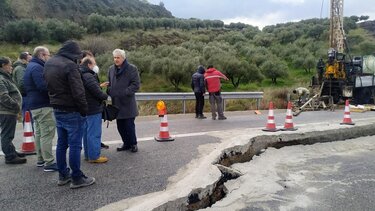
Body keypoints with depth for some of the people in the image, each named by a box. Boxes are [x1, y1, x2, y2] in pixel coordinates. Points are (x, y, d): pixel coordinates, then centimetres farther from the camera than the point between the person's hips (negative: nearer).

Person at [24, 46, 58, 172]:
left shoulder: (31, 66, 18)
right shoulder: (37, 67, -16)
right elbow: (43, 86, -26)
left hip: (35, 105, 11)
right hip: (43, 105, -11)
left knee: (39, 133, 15)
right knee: (47, 134, -9)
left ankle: (41, 159, 24)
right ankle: (49, 163, -6)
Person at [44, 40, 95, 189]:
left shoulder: (48, 63, 10)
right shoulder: (70, 65, -18)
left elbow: (49, 86, 17)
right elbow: (78, 92, -20)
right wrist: (84, 109, -11)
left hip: (57, 109, 9)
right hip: (71, 111, -9)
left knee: (62, 143, 15)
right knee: (75, 145, -2)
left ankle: (63, 175, 24)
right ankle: (77, 178, 5)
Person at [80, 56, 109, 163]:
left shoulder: (82, 75, 14)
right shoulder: (89, 76, -19)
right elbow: (97, 92, -21)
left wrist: (99, 86, 4)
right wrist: (106, 96, -4)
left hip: (85, 109, 11)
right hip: (93, 110, -10)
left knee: (87, 132, 16)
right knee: (94, 133, -4)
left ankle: (88, 154, 26)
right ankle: (94, 156, 3)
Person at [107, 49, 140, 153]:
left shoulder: (132, 69, -5)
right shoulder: (111, 69, 12)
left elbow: (136, 85, -10)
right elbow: (109, 84, 21)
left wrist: (124, 93, -20)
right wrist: (110, 92, 0)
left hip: (128, 103, -5)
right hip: (116, 103, 5)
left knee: (129, 125, -2)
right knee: (120, 126, 11)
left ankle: (133, 144, 17)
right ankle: (126, 143, 26)